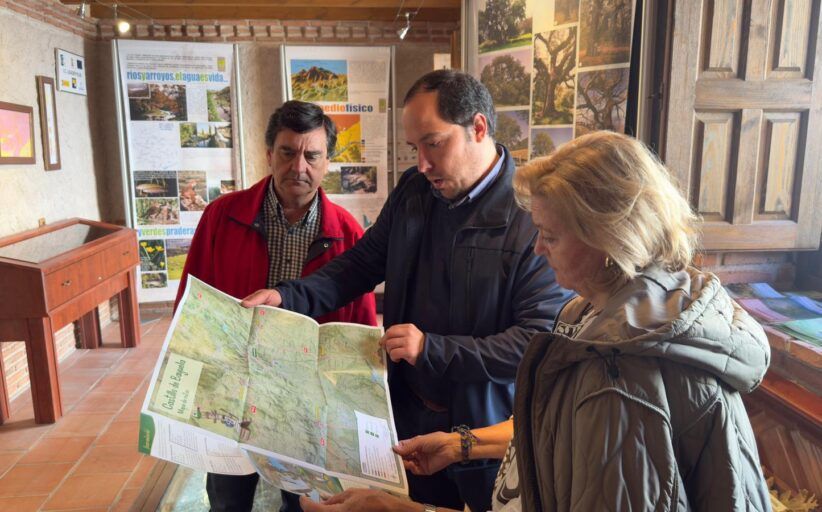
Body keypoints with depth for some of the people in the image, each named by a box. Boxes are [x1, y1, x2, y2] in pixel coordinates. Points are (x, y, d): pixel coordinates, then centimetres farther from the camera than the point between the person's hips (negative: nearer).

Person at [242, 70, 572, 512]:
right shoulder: (412, 191, -1)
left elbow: (543, 338, -22)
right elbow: (365, 261, 7)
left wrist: (434, 350, -26)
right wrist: (289, 297, -7)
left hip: (492, 430, -5)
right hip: (411, 418, 5)